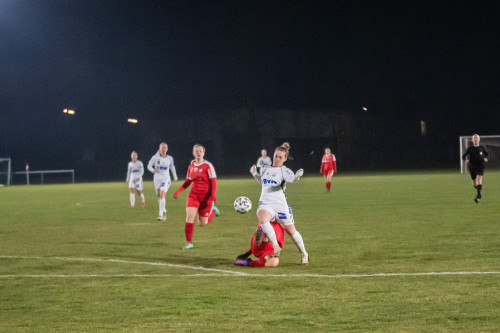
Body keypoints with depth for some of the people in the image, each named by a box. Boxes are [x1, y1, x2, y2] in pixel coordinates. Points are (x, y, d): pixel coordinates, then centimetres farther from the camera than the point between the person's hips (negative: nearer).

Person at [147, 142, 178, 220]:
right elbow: (149, 166, -3)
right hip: (157, 179, 1)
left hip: (166, 179, -1)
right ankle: (164, 211, 41)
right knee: (159, 197, 12)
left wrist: (175, 177, 29)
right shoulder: (155, 157, -4)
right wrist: (153, 170, -25)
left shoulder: (169, 158, 2)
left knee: (162, 195, -22)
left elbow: (172, 167, 19)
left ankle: (160, 215, -27)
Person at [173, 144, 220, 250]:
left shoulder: (208, 166, -9)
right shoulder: (191, 166, 6)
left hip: (206, 196, -4)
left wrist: (213, 197, -20)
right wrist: (178, 191, 4)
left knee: (202, 223, 4)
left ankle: (213, 210, 35)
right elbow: (188, 181, 18)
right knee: (189, 216, -13)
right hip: (193, 195, 4)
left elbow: (214, 182, -11)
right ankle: (189, 242, -4)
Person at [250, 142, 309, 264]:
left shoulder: (283, 170, -1)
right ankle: (275, 246, -22)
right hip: (265, 204, 3)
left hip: (280, 204, -3)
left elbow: (291, 179, -24)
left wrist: (297, 176, -43)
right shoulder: (266, 169, 15)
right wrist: (255, 174, 21)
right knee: (263, 219, -32)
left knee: (291, 231, 7)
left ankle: (304, 253, 29)